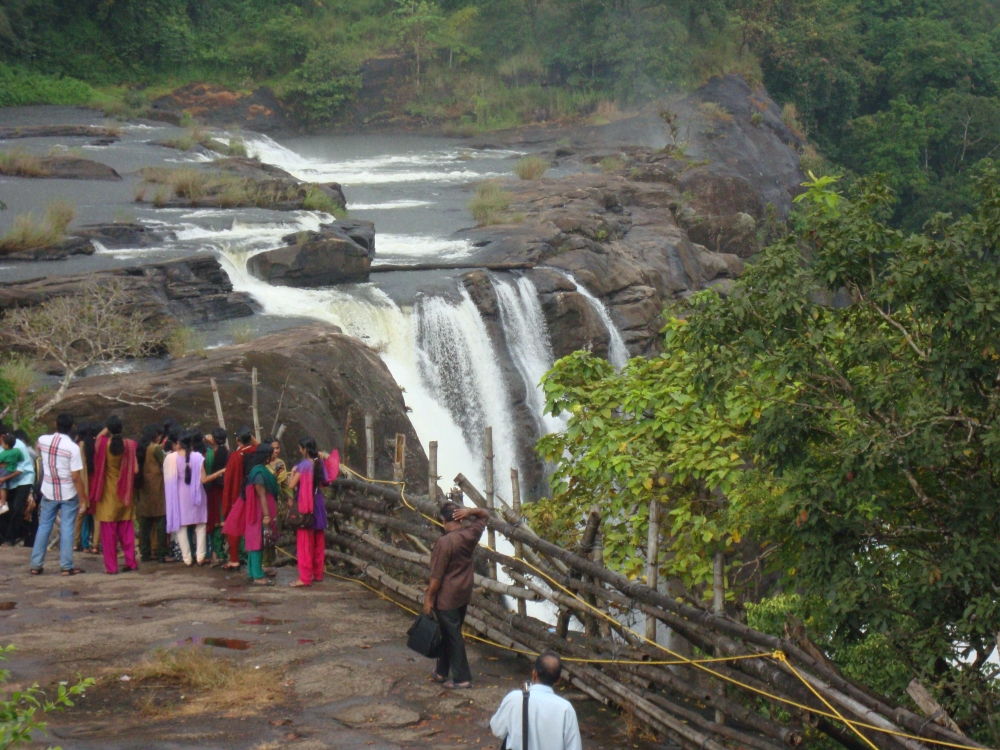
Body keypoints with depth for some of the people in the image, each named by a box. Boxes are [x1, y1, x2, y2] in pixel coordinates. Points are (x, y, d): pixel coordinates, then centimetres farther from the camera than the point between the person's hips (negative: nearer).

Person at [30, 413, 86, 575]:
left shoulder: (43, 440, -4)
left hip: (48, 493, 4)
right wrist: (84, 499, -11)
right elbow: (76, 477, -18)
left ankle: (36, 565, 13)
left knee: (44, 527, 12)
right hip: (68, 494, -4)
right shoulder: (73, 448, -18)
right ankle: (67, 566, 3)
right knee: (67, 529, 2)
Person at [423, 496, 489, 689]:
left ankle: (462, 678, 10)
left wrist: (428, 598, -10)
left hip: (447, 597, -7)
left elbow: (436, 576, -20)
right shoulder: (471, 534, -5)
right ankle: (442, 671, 31)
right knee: (449, 633, 20)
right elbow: (484, 514, 14)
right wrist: (469, 511, -7)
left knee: (453, 636, 3)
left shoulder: (444, 542, -24)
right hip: (464, 594, 7)